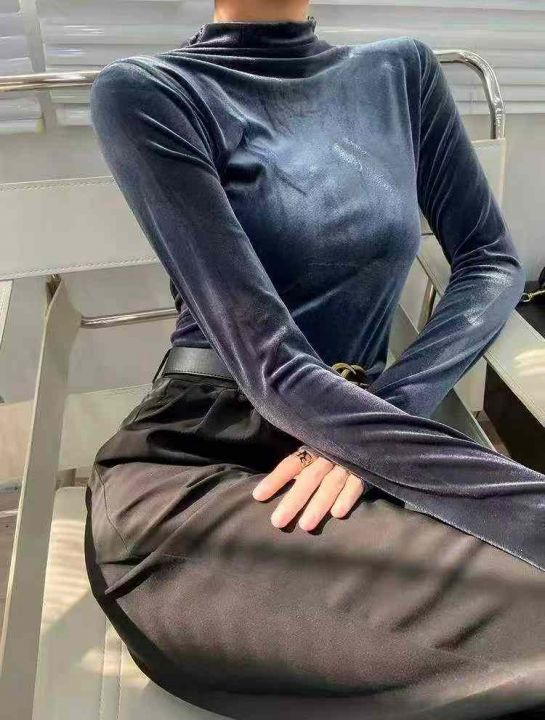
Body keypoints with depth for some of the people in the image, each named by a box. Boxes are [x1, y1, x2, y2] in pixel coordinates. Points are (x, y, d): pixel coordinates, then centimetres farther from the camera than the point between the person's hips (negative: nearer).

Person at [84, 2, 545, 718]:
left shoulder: (402, 71, 12)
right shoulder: (143, 91, -5)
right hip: (189, 458, -4)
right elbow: (268, 360, -16)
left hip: (364, 457, 5)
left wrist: (382, 414, -10)